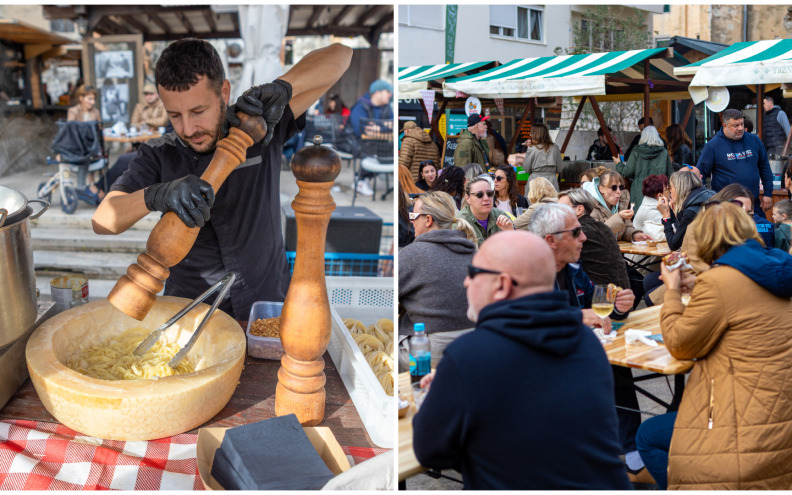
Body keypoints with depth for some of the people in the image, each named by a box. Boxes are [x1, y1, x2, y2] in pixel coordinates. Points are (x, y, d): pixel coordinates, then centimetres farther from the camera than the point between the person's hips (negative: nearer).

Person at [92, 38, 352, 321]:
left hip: (266, 304, 0)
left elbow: (339, 55, -4)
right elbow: (103, 221, -13)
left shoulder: (262, 128, -3)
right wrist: (156, 196, -33)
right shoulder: (158, 156, -2)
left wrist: (281, 88, -22)